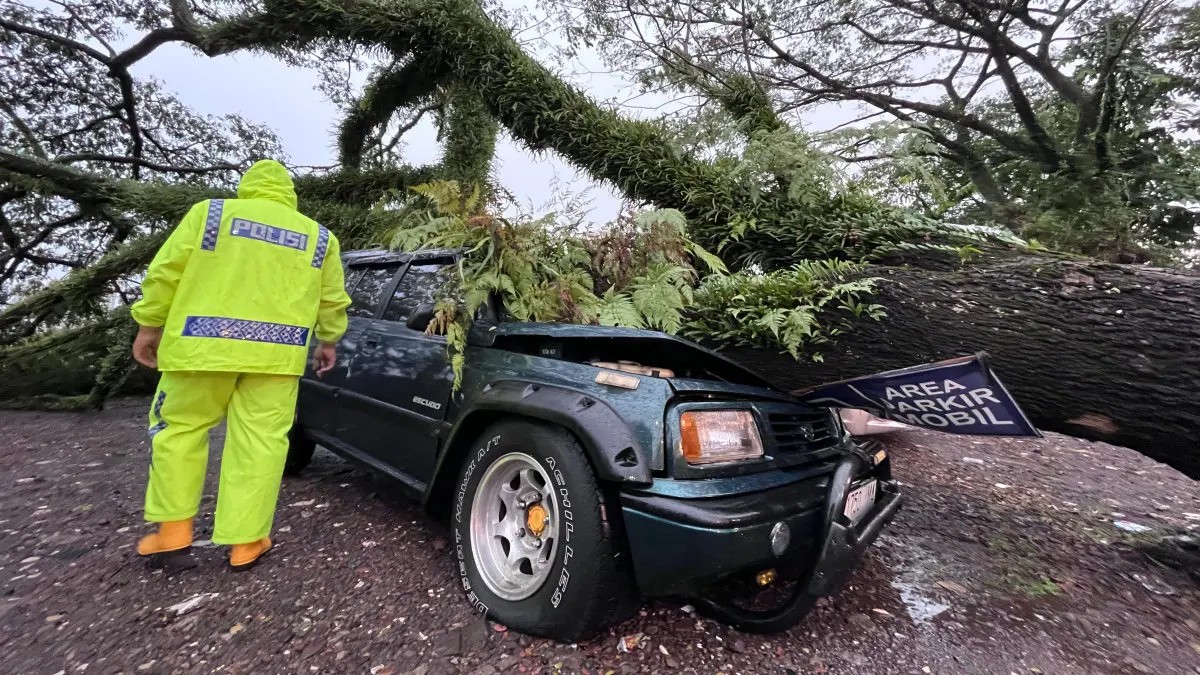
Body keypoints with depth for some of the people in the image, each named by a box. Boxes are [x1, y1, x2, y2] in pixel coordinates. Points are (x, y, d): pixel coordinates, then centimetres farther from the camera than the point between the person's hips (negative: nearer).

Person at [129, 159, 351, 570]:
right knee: (260, 441, 4)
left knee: (178, 428, 16)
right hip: (276, 352, 1)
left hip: (203, 344, 0)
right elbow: (333, 301, 11)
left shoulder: (210, 212, 7)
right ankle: (245, 543, 9)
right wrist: (328, 342, 23)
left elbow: (164, 273, 4)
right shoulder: (319, 237, 11)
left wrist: (149, 326, 14)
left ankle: (173, 534, 19)